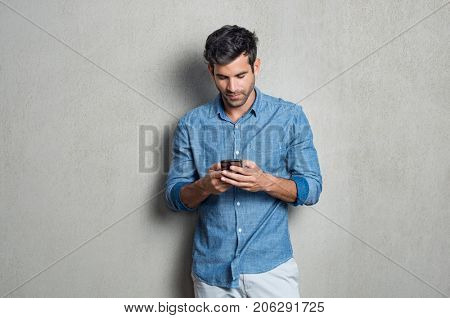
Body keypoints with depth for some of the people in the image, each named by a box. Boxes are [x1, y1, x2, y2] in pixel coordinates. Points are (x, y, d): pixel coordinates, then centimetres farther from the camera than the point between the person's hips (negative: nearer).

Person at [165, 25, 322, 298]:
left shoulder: (291, 117, -3)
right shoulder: (191, 124, 0)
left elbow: (312, 189, -2)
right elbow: (174, 196, 2)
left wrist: (267, 182, -21)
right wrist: (204, 186, -19)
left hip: (272, 265, -1)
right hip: (212, 268, 2)